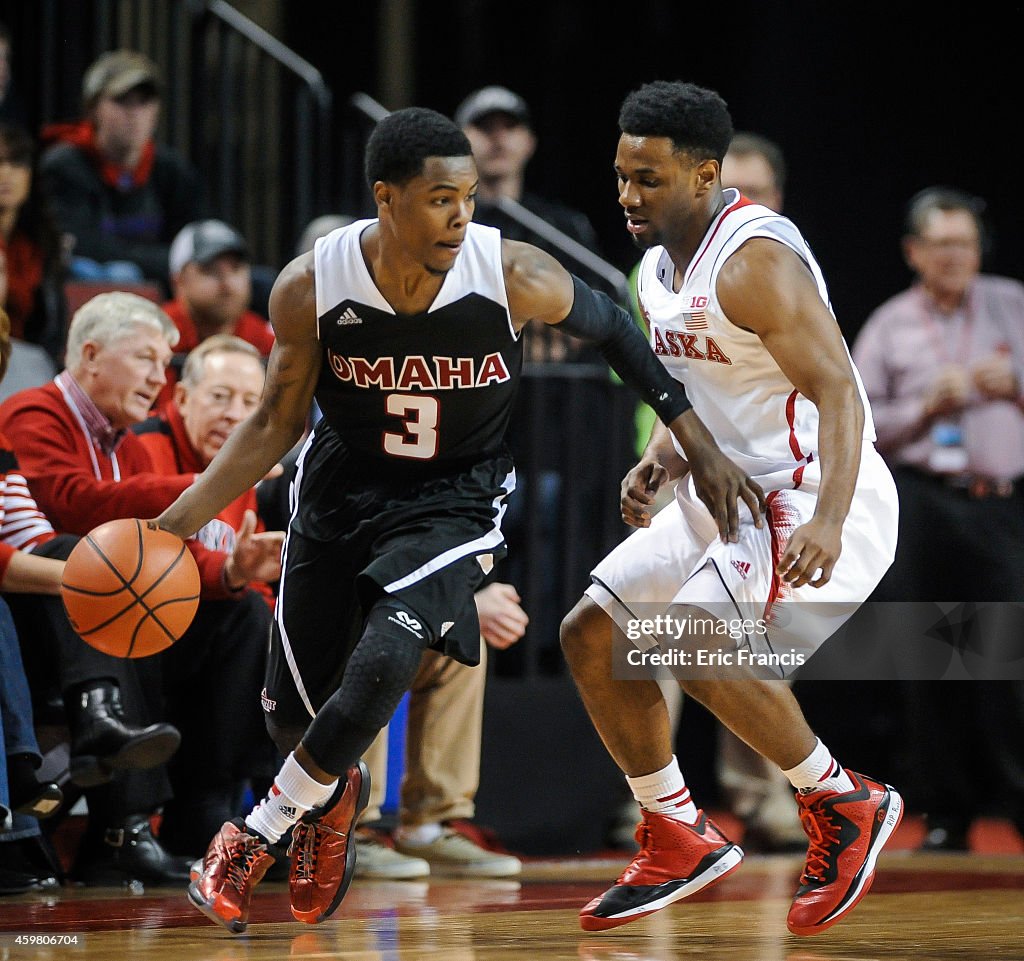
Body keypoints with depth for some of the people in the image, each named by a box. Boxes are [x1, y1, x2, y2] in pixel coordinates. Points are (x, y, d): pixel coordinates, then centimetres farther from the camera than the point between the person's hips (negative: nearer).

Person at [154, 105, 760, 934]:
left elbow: (611, 327, -3)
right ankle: (333, 791, 48)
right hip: (342, 487, 2)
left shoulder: (514, 276, -24)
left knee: (382, 664, -26)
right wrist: (177, 523, -13)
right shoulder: (310, 288, -20)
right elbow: (277, 421, -5)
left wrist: (698, 444, -5)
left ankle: (255, 837, -3)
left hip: (454, 501, -2)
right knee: (292, 709, 8)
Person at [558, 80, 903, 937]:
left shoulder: (755, 261, -20)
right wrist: (659, 463, 4)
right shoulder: (658, 269, 10)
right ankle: (680, 842, 17)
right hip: (726, 497, 10)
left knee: (694, 640, -28)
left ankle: (845, 806, -9)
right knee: (592, 636, 6)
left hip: (814, 499, -10)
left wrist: (830, 521, -39)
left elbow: (837, 392, -26)